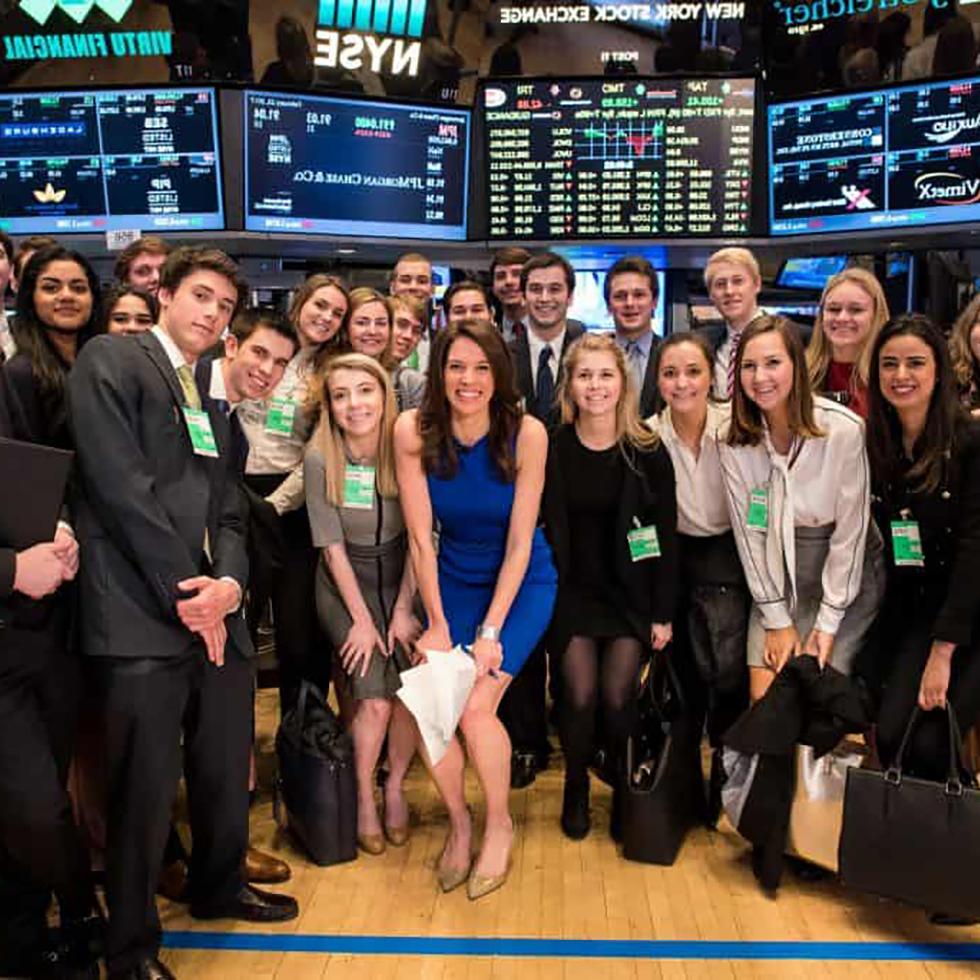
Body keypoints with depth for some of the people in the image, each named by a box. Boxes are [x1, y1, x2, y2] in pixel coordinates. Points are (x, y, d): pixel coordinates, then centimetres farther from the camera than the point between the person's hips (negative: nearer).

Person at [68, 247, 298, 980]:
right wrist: (188, 595, -13)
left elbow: (227, 510, 15)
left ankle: (220, 886, 40)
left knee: (228, 771, 15)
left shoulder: (212, 402, 21)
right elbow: (119, 487, -13)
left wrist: (229, 584, -6)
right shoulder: (111, 360, -2)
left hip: (215, 612, 7)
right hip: (144, 616, -7)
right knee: (145, 789, -1)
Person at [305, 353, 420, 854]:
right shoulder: (320, 460, -14)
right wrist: (361, 620, -11)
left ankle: (395, 786, 12)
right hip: (344, 584, -1)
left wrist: (403, 611, -8)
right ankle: (364, 797, 9)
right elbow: (333, 546, -10)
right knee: (374, 699, -16)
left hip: (401, 579, 2)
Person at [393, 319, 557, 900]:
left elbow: (519, 543, -16)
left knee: (476, 706, -17)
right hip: (453, 579, 2)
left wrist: (490, 631, -18)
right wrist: (438, 625, -11)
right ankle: (459, 821, 17)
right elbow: (421, 537, -11)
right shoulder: (414, 431, -15)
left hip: (523, 581, -2)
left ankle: (499, 824, 12)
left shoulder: (526, 433, -19)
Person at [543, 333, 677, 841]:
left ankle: (625, 793, 20)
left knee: (618, 698, -8)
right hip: (571, 591, 0)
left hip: (630, 592, 0)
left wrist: (664, 612, -3)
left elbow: (666, 536, -2)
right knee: (580, 698, -7)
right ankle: (576, 789, 22)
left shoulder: (648, 452, -6)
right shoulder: (551, 448, -6)